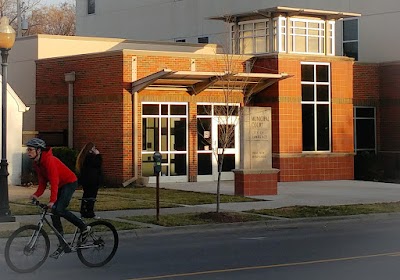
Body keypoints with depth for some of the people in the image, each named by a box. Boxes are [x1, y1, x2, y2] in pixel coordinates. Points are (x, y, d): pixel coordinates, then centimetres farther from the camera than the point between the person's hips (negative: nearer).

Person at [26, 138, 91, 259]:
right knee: (54, 214, 2)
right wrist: (37, 194, -13)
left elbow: (54, 181, -33)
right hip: (60, 185, 9)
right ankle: (62, 245, 7)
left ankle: (84, 227, -6)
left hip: (69, 182, -9)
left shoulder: (48, 160, -26)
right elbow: (42, 181, 4)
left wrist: (52, 200, -39)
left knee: (59, 209, -23)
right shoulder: (36, 163, 3)